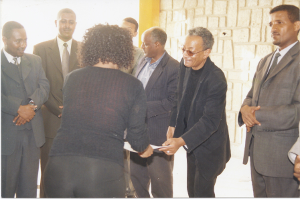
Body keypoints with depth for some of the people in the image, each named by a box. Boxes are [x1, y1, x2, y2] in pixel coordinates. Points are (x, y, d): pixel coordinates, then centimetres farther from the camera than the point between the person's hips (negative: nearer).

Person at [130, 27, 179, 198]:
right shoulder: (143, 62, 9)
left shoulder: (174, 68, -15)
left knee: (160, 180, 8)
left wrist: (143, 107, -22)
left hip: (159, 134, -7)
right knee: (137, 174, 19)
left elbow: (173, 102, -20)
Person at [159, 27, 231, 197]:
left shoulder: (216, 80, -28)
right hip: (192, 144, 7)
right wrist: (173, 124, 4)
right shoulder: (185, 65, -6)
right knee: (192, 190, 20)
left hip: (209, 147, -7)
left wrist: (181, 141, -40)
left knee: (203, 192, 2)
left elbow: (210, 121, -30)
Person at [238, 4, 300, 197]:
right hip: (256, 150, 8)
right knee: (260, 195, 17)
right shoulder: (265, 61, 16)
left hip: (283, 156, -8)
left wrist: (257, 115, -18)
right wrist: (245, 108, -6)